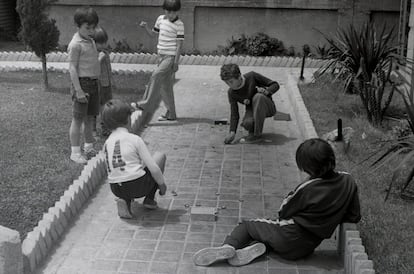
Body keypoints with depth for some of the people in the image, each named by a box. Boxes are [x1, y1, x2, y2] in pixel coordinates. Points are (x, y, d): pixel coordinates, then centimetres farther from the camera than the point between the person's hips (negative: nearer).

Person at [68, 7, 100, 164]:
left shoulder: (91, 41, 11)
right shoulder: (76, 44, -14)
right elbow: (72, 68, -16)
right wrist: (78, 90, -20)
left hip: (93, 83, 8)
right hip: (82, 83, -8)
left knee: (90, 117, 16)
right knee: (78, 119, -1)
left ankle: (89, 147, 29)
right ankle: (75, 152, 5)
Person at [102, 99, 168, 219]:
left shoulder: (107, 143, 9)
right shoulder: (135, 139, -6)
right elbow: (153, 168, -7)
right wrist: (162, 184, 10)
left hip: (116, 189, 5)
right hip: (138, 186, -5)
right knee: (160, 156, 17)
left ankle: (125, 200, 10)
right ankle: (149, 199, 16)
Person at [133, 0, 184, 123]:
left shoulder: (179, 24, -9)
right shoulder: (161, 19, 8)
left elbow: (179, 44, -11)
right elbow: (153, 33, 20)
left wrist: (176, 62, -15)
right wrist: (145, 27, 0)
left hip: (171, 56, -7)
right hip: (161, 55, 7)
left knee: (156, 75, -23)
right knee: (164, 85, 8)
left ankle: (147, 104, -20)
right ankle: (171, 113, 16)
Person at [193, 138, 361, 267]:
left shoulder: (308, 187, -18)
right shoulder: (347, 181, -6)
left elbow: (284, 211, -6)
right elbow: (354, 217, 2)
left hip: (289, 238, -6)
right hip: (306, 248, 6)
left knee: (247, 225, 12)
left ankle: (229, 246, -16)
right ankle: (259, 247, -1)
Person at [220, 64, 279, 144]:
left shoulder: (252, 76, -19)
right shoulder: (231, 93, -11)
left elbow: (275, 85, -12)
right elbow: (234, 114, -8)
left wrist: (267, 91, -33)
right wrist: (232, 132, -20)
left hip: (267, 107, -1)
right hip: (252, 109, 1)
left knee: (258, 96, -36)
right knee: (247, 123, -34)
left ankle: (257, 134, -27)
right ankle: (253, 130, 6)